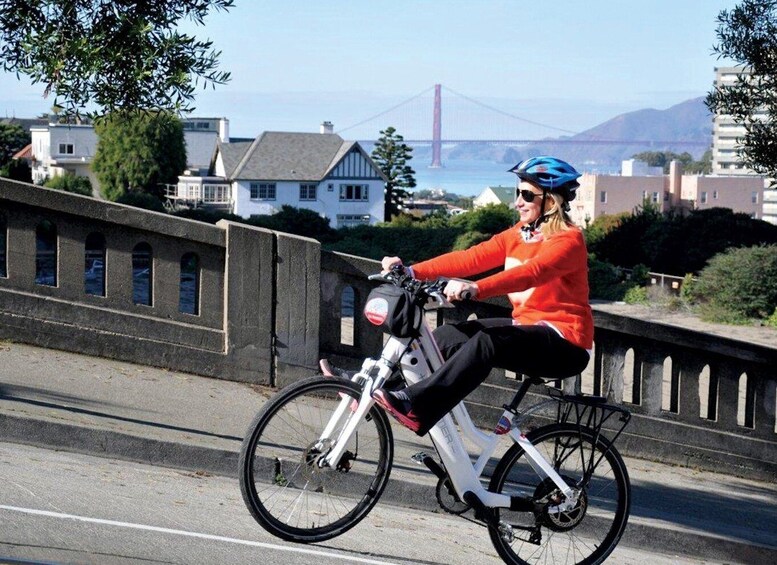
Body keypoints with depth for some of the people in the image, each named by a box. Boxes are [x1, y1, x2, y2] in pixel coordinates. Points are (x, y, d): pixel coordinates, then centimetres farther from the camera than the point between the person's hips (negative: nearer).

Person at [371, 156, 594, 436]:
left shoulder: (568, 240, -14)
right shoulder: (517, 235, 11)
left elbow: (532, 272, -33)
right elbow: (471, 258, -1)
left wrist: (476, 289, -48)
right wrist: (412, 271, -13)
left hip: (564, 342, -8)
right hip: (526, 325, 8)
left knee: (486, 342, -32)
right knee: (447, 334, -9)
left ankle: (415, 406, -39)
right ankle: (382, 389, -11)